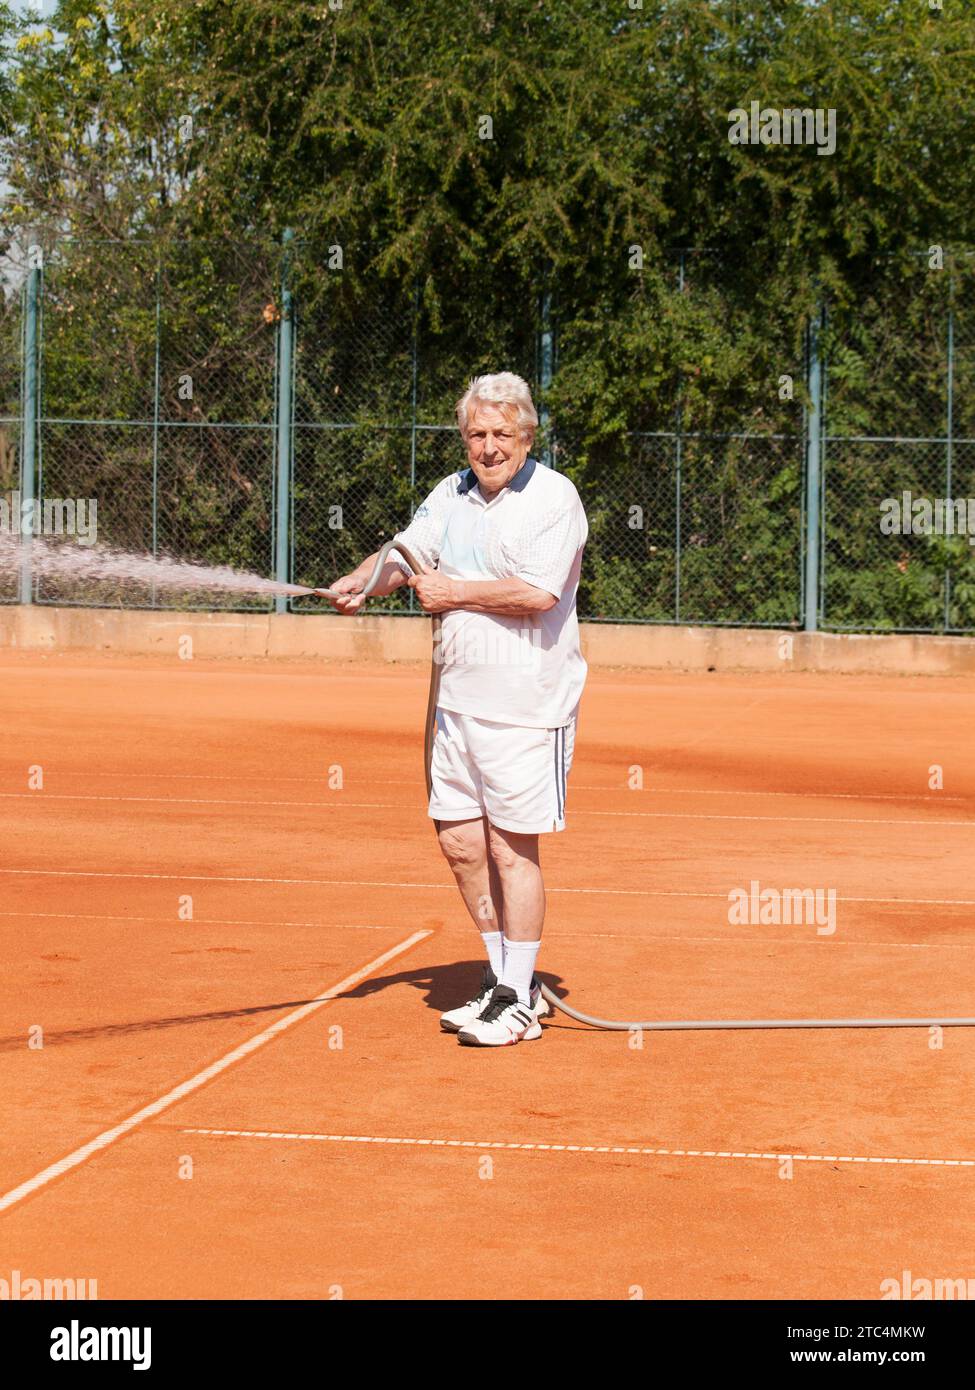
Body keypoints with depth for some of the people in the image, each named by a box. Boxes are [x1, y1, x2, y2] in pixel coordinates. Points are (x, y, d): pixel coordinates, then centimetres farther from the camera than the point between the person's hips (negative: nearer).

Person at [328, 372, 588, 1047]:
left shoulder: (553, 497, -9)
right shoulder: (452, 494, 13)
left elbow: (537, 593, -20)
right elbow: (409, 553, 10)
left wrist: (456, 593, -12)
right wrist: (363, 580, -11)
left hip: (527, 705, -7)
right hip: (460, 699, 7)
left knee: (511, 848, -4)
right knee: (462, 843, 9)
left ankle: (518, 1003, 5)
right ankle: (506, 978, 24)